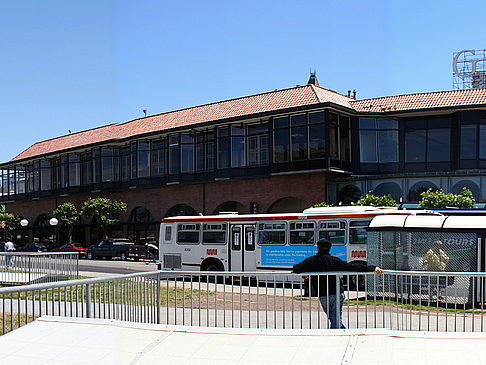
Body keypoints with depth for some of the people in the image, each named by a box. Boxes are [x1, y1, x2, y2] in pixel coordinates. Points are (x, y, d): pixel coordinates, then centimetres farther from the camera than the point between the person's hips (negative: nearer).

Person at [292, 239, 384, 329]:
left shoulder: (311, 260, -1)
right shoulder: (334, 260, -4)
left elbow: (296, 269, -7)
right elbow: (352, 267, -11)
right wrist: (372, 268, -11)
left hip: (322, 295, 1)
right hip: (337, 293, -1)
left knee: (333, 318, 13)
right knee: (336, 319, 3)